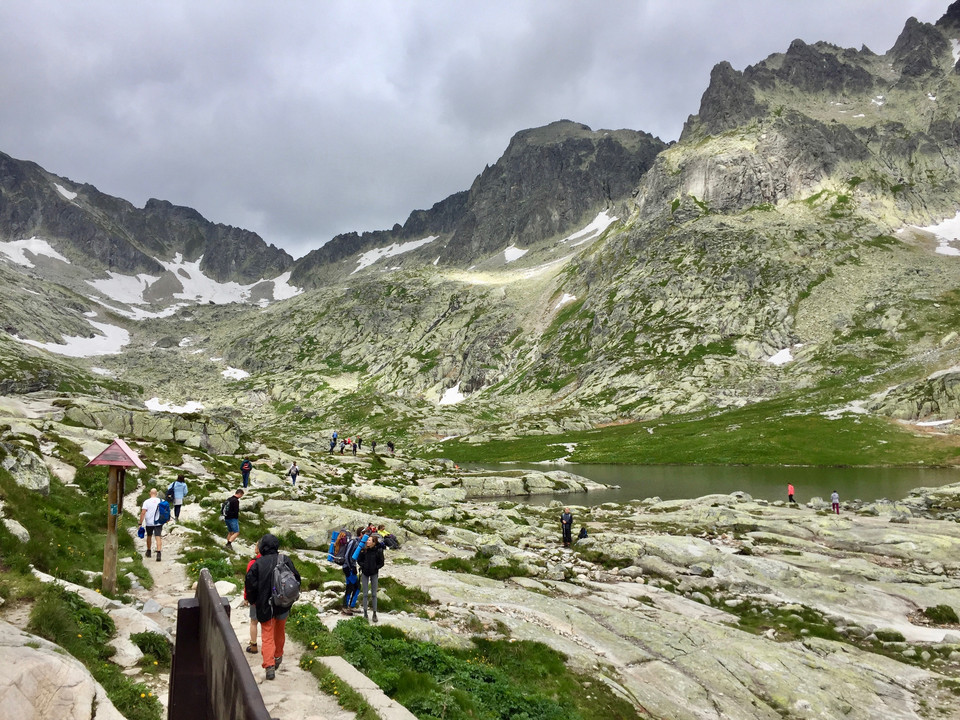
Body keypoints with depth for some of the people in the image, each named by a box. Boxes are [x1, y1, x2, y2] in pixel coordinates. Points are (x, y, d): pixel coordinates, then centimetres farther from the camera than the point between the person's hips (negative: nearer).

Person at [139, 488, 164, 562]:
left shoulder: (146, 502, -7)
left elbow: (143, 513, -13)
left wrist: (140, 523, -10)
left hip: (149, 523, 0)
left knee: (149, 536, 21)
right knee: (158, 538, -5)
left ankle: (148, 552, 36)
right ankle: (158, 553, -20)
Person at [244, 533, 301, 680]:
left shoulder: (257, 564, -11)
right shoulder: (286, 560, -5)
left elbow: (250, 584, -10)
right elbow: (297, 579, -2)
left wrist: (253, 600, 9)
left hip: (265, 607, -2)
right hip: (283, 605, 2)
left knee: (267, 635, 5)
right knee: (280, 632, 24)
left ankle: (269, 665, -8)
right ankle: (278, 657, 40)